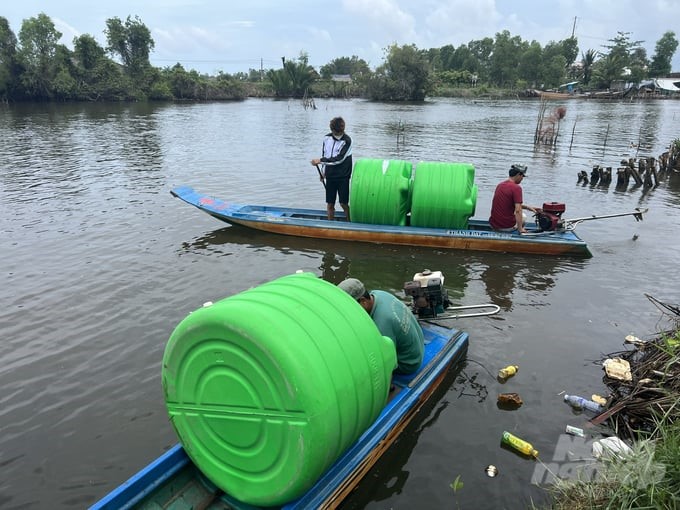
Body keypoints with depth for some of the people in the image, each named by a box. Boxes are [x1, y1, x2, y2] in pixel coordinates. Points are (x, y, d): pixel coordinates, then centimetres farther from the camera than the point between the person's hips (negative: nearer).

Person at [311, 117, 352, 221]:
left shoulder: (347, 140, -13)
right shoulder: (327, 138, 4)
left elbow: (339, 159, -20)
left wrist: (320, 160, -20)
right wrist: (323, 171, 15)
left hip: (343, 176, -4)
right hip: (330, 175, 4)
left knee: (343, 203, -3)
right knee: (330, 204, 6)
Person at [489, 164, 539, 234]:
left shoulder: (500, 185, 9)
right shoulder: (516, 188, -15)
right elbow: (518, 210, -22)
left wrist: (527, 207, 22)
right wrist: (520, 229, -19)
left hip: (493, 225, 6)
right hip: (507, 227, -6)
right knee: (523, 216, 28)